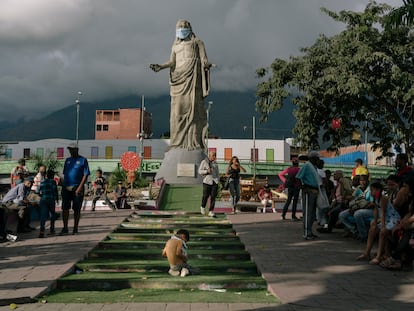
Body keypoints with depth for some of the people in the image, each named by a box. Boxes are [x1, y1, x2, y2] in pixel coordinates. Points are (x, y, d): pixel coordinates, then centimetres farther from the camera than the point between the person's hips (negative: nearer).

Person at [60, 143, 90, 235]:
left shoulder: (83, 160, 0)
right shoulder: (67, 160, 16)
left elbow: (86, 175, -6)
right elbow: (64, 174, 20)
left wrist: (80, 187, -15)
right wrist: (63, 186, 12)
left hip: (77, 188, -4)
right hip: (66, 187, 4)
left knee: (76, 209, 2)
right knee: (65, 208, 1)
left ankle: (75, 229, 10)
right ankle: (65, 228, 8)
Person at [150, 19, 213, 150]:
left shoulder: (197, 42, 15)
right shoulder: (175, 46, 27)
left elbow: (204, 59, 2)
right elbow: (172, 62, 13)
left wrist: (206, 65, -21)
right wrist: (160, 66, -5)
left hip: (192, 76, -4)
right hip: (179, 77, 4)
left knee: (193, 107, -12)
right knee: (178, 109, -5)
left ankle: (194, 142, -16)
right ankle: (179, 143, -5)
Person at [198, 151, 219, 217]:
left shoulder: (215, 163, 13)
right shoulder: (204, 162, -1)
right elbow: (200, 171, -3)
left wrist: (217, 181, 9)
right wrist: (207, 171, -19)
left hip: (215, 182, 3)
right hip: (207, 182, -3)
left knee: (213, 197, -3)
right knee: (205, 196, 1)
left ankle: (211, 212, -1)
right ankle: (202, 207, 30)